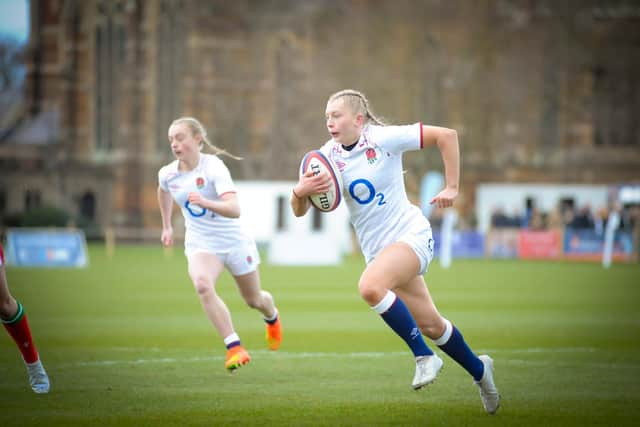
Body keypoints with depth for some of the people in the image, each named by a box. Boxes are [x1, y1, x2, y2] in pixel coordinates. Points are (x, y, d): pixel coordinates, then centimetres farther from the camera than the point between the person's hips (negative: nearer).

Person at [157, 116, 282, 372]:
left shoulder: (214, 167, -23)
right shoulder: (168, 174, -7)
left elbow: (234, 210, -36)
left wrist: (205, 202, -52)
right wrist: (166, 226, 24)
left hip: (234, 241, -3)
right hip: (200, 244, 3)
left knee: (254, 300, 16)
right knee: (202, 285, -31)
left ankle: (272, 317, 56)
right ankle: (234, 348, -29)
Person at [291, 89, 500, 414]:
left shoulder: (383, 138, -14)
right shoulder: (328, 155, -1)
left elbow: (446, 135, -10)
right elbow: (299, 211, -2)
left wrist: (451, 188, -10)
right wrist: (300, 191, -25)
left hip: (410, 233, -5)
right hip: (377, 248, 6)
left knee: (370, 287, -33)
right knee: (430, 326, 9)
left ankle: (424, 357, -20)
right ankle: (478, 369, 34)